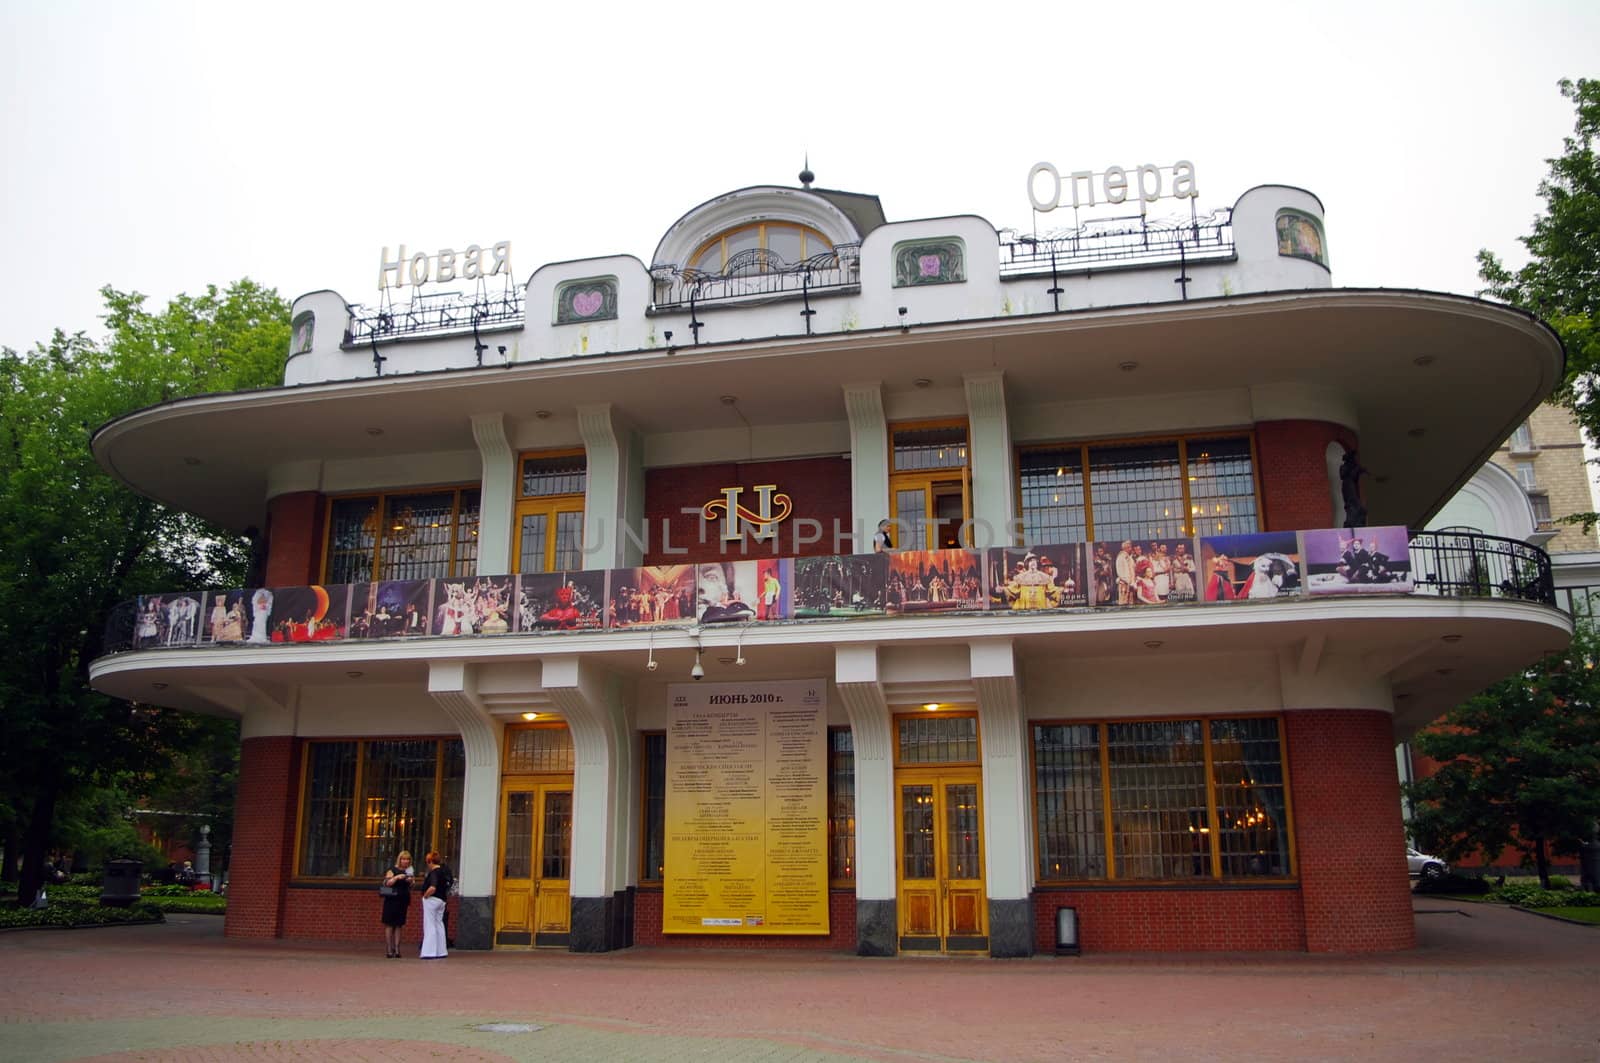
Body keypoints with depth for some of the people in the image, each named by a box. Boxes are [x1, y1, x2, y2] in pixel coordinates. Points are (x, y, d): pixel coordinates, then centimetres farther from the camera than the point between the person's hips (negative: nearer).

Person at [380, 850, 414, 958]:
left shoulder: (408, 872, 13)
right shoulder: (392, 870, -4)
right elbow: (386, 883, -18)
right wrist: (397, 877, -27)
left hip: (403, 902, 5)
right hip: (392, 901, -5)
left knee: (398, 926, 7)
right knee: (389, 925, -2)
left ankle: (396, 949, 8)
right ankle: (389, 950, 0)